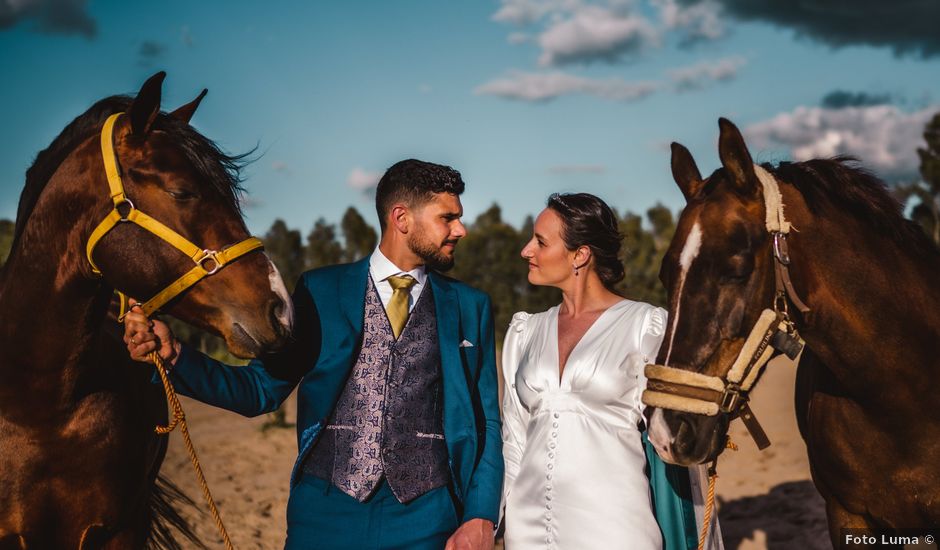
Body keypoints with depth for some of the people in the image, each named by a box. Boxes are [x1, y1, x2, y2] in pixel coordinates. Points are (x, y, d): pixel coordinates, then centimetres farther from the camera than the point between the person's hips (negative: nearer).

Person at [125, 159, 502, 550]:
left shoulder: (470, 306, 6)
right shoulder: (320, 291, 3)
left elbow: (485, 424, 6)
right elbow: (263, 389, 3)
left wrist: (480, 518, -5)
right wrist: (174, 355, -10)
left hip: (424, 518, 1)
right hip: (327, 511, 0)